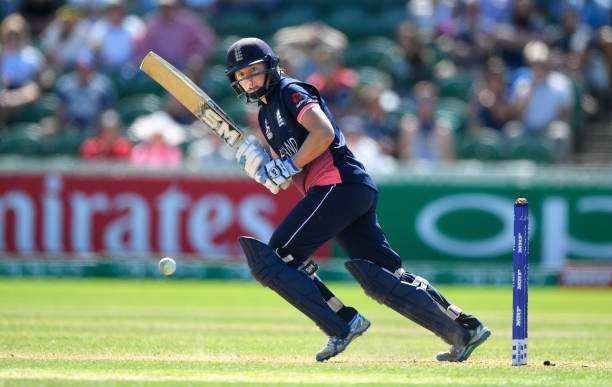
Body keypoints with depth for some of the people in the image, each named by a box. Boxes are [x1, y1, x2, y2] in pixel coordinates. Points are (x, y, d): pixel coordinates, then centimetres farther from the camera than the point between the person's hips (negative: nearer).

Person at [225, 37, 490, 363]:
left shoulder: (291, 92, -1)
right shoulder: (266, 114, 26)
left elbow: (324, 133, -17)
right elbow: (281, 179, 24)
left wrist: (290, 165, -12)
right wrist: (260, 167, 5)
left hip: (340, 183, -9)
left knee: (275, 258, -8)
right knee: (383, 280, 5)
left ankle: (343, 323, -10)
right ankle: (465, 330, 5)